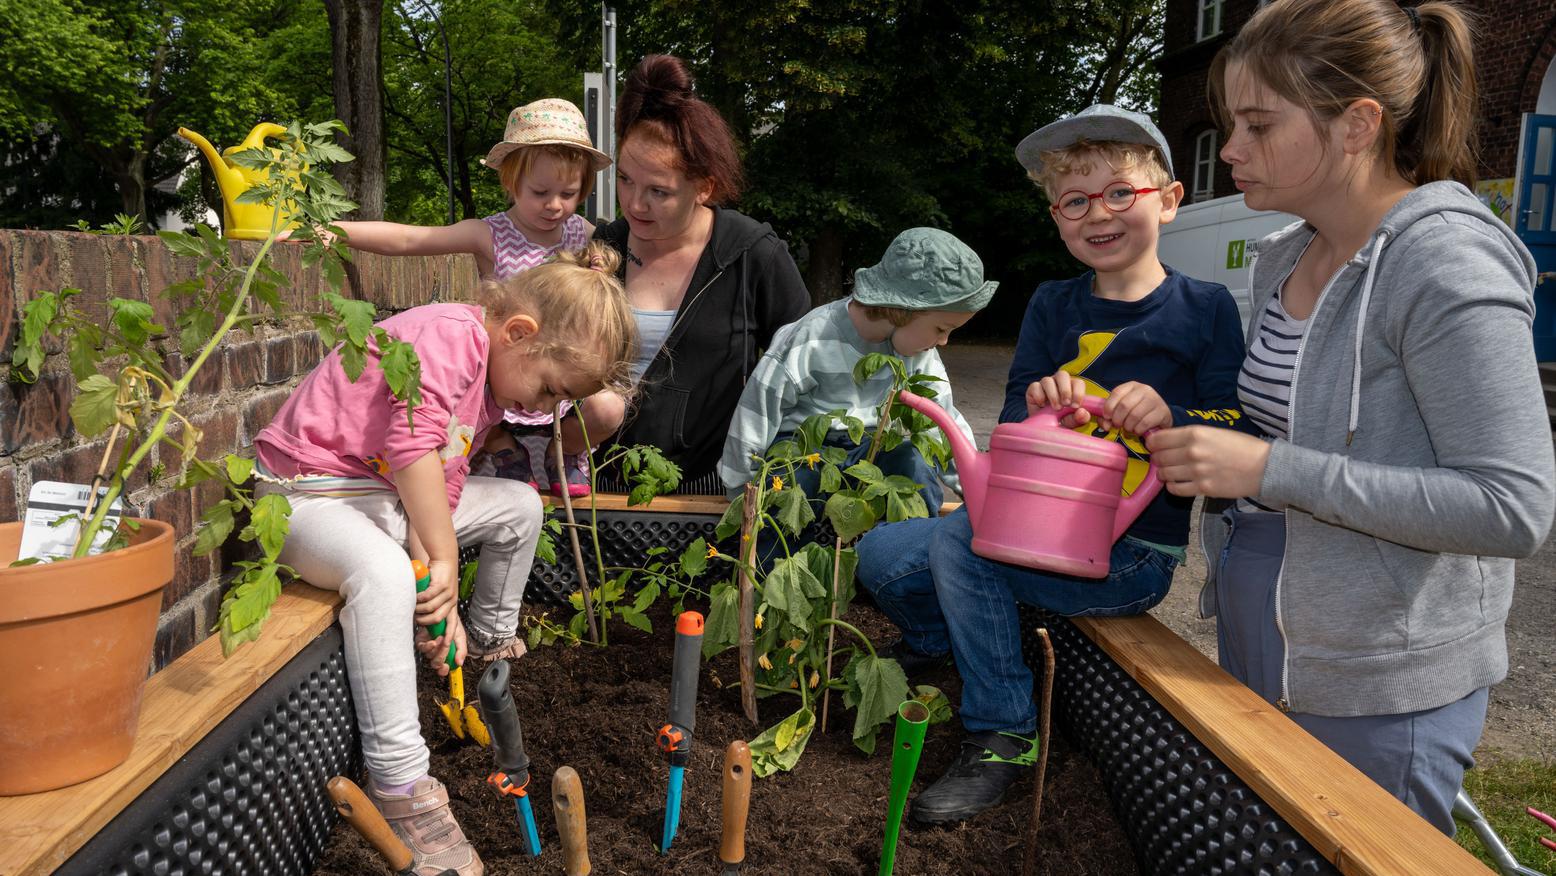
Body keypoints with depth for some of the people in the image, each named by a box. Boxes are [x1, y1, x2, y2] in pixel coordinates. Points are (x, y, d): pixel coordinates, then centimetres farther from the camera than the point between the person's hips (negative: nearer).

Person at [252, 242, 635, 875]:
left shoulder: (492, 382, 7)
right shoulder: (449, 335, -23)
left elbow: (442, 490, 2)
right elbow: (412, 447, -34)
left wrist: (443, 603, -10)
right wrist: (442, 564, -29)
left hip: (386, 496, 10)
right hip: (306, 490, -10)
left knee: (519, 506, 11)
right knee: (383, 571, -38)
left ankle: (490, 643, 33)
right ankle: (400, 784, -31)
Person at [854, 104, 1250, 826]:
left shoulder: (1204, 308, -5)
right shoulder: (1052, 305, 7)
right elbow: (1012, 431, 4)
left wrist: (1169, 420, -29)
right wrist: (1036, 407, -20)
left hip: (1132, 555, -5)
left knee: (960, 541, -27)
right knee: (880, 557, -5)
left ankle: (1002, 737, -11)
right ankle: (945, 643, 28)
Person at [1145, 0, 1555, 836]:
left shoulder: (1446, 263, -17)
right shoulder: (1282, 259, 7)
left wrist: (1270, 470, -25)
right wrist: (1181, 425, -1)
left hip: (1377, 690, -8)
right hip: (1254, 648, 8)